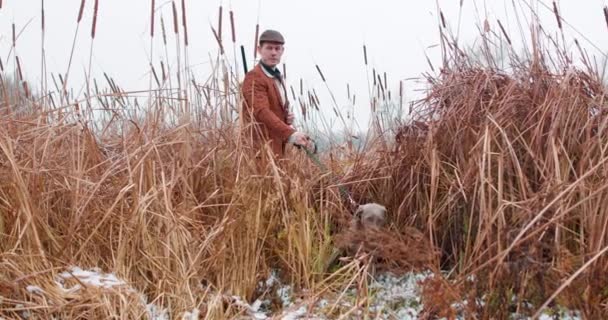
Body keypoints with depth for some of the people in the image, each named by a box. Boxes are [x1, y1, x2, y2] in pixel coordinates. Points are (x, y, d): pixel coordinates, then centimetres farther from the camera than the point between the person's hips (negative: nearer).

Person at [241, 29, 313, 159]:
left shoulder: (278, 77, 19)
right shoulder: (253, 77, -12)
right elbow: (262, 111, -26)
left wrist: (288, 117, 6)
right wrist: (291, 134, -36)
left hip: (277, 146, 9)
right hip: (262, 147, -9)